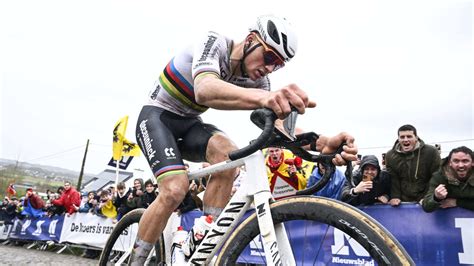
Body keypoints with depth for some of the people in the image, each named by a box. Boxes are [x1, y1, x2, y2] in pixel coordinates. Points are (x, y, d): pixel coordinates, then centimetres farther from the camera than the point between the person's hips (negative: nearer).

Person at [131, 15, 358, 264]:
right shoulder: (214, 42, -23)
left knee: (227, 154, -27)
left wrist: (321, 142, -42)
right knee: (175, 189, -26)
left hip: (189, 123, 5)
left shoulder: (256, 80, -7)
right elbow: (204, 90, -45)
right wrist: (264, 97, -65)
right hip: (157, 117, -4)